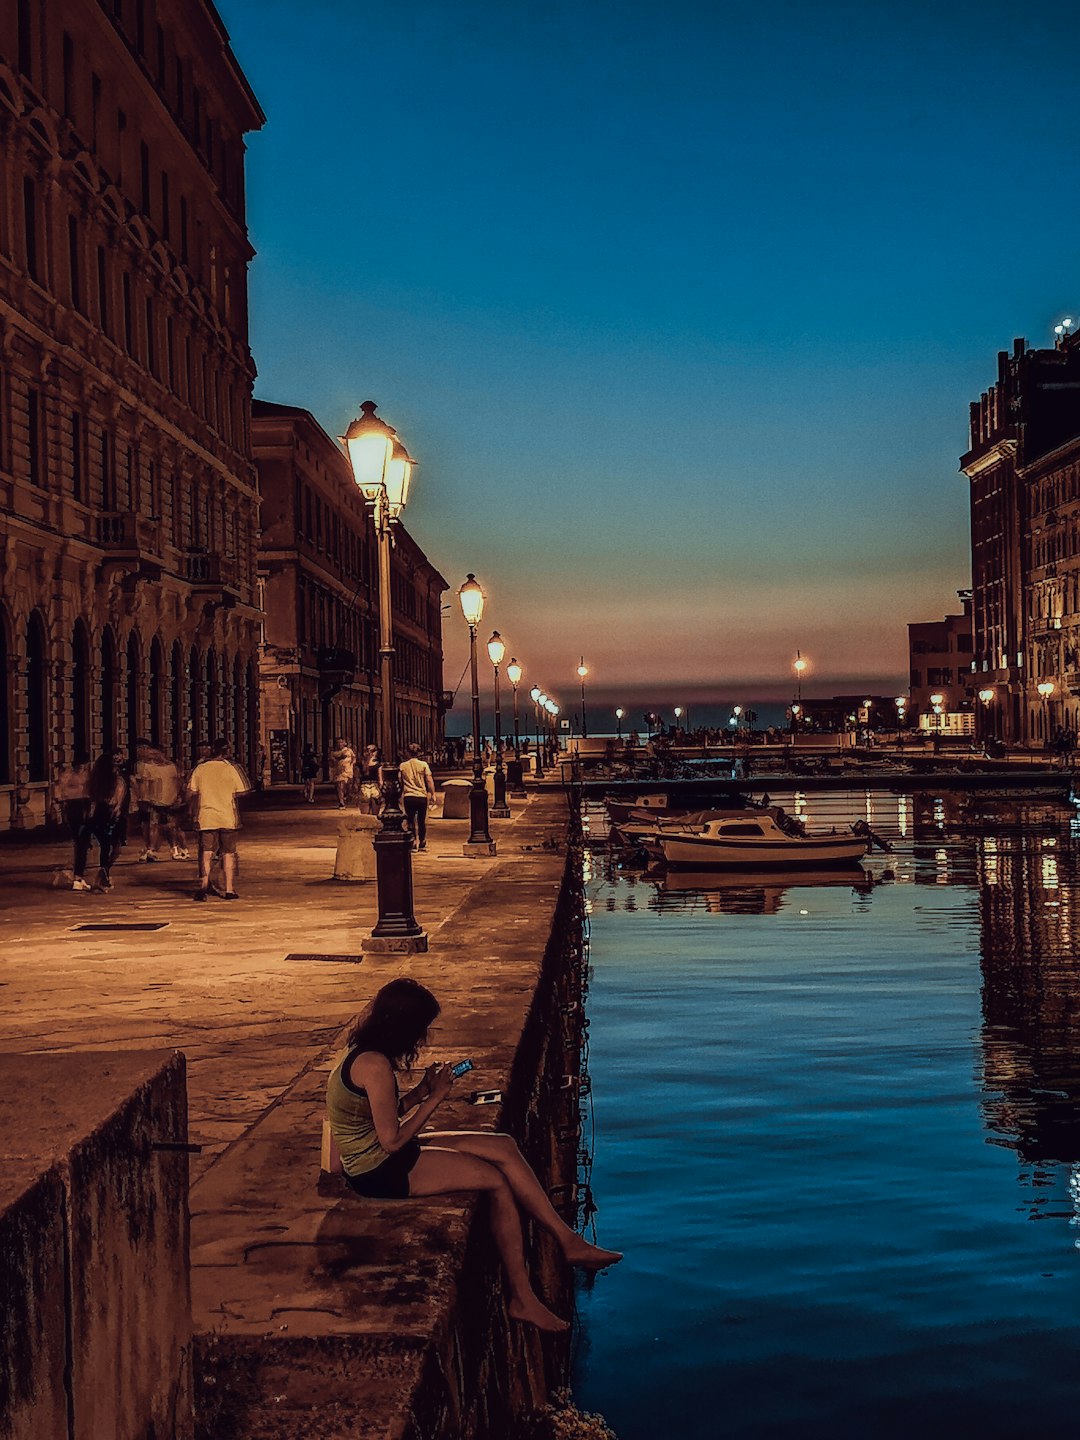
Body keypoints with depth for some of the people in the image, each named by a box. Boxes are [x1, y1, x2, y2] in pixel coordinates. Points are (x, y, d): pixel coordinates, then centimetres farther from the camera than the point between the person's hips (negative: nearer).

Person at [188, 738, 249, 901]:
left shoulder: (200, 768, 1)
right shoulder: (231, 768, -5)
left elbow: (191, 792, 3)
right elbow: (242, 791, -2)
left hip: (206, 817, 1)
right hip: (228, 817, -1)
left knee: (206, 853, 0)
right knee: (228, 853, 9)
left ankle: (204, 884, -20)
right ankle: (229, 890, 11)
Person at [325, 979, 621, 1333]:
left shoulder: (366, 1054, 7)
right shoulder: (374, 1065, -24)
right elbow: (392, 1141, -23)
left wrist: (423, 1089, 0)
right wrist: (434, 1098, -13)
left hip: (383, 1156, 10)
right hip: (377, 1173, -10)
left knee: (504, 1147, -1)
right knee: (498, 1180, -13)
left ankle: (568, 1240, 2)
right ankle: (521, 1297, -4)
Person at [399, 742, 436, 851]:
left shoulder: (403, 766, 3)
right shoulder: (423, 764, -2)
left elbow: (400, 782, 8)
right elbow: (429, 781, -5)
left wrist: (400, 794, 19)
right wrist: (433, 794, 1)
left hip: (408, 797, 0)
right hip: (422, 796, 0)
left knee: (411, 821, 6)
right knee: (422, 821, 13)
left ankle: (414, 842, -3)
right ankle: (422, 843, 21)